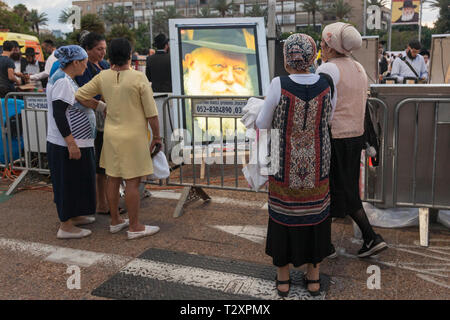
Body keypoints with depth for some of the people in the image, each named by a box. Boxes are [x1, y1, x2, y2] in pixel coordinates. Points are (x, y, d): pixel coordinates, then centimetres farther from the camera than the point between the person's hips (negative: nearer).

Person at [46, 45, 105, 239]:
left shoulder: (67, 79, 14)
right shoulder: (62, 81, -18)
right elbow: (58, 114, -24)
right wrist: (71, 143, -26)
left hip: (74, 142, 10)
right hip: (67, 144, -10)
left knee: (76, 182, 20)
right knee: (69, 183, -1)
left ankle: (74, 216, 35)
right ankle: (66, 227, 10)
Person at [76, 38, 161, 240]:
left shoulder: (103, 77, -1)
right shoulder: (139, 78, -15)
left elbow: (79, 96, 2)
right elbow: (151, 112, -13)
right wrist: (156, 136, -2)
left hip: (111, 134, 6)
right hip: (133, 136, -6)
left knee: (113, 178, 14)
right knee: (133, 182, 1)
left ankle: (115, 221, 27)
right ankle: (135, 227, 11)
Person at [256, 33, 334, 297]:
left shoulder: (279, 85, -19)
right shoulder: (326, 84, -10)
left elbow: (264, 125, -8)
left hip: (284, 166, -2)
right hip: (316, 167, 2)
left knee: (283, 216, 16)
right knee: (315, 215, 19)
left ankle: (283, 279, 29)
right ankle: (314, 278, 31)